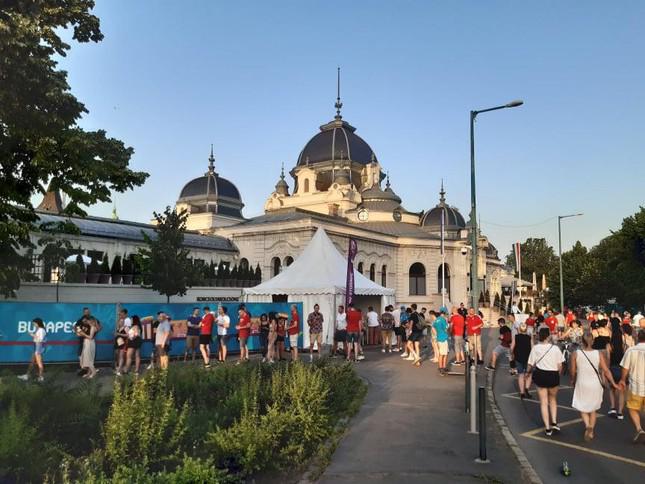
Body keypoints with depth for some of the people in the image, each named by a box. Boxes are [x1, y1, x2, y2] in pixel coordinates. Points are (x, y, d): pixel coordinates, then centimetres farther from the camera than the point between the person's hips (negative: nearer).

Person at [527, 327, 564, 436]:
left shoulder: (535, 348, -8)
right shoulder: (555, 348, -10)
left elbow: (531, 365, -4)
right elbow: (560, 366, -6)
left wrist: (529, 372, 17)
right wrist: (557, 374, 14)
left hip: (540, 375, 0)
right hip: (553, 375, 0)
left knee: (544, 402, 10)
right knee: (553, 399, 25)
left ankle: (548, 428, 12)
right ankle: (554, 422, 17)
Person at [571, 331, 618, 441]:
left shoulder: (575, 354, -11)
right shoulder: (598, 354, -8)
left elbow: (573, 371, -5)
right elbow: (606, 371, -7)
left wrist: (573, 381, 14)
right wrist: (613, 383, 5)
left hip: (582, 384, -2)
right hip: (595, 385, 2)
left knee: (582, 408, 14)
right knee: (593, 409, 19)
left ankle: (587, 425, -11)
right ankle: (591, 432, 17)